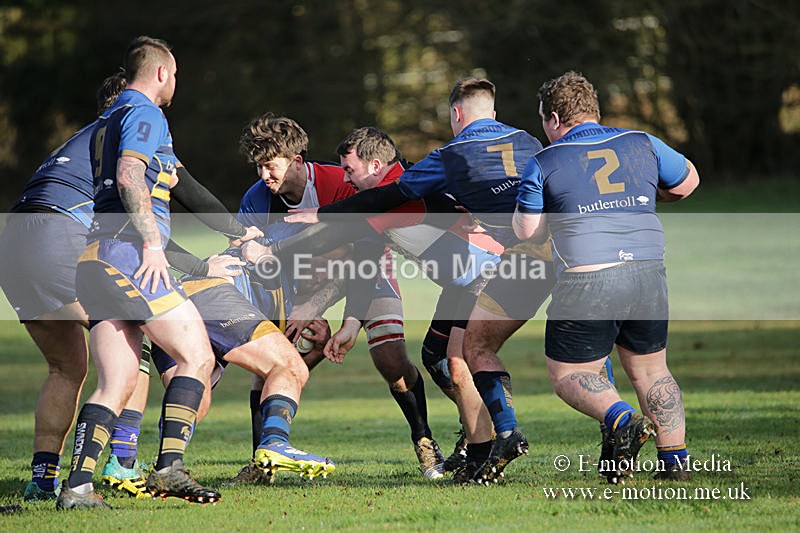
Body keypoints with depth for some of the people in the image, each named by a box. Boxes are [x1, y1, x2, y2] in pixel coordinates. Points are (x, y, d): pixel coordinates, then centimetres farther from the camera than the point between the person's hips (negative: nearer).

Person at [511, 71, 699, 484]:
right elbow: (687, 183, 26)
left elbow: (526, 231, 7)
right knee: (650, 370, 20)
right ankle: (674, 461, 9)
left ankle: (622, 420, -18)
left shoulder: (543, 164, 2)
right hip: (648, 277, 4)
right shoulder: (642, 144, 11)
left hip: (587, 285, -4)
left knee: (568, 375, 9)